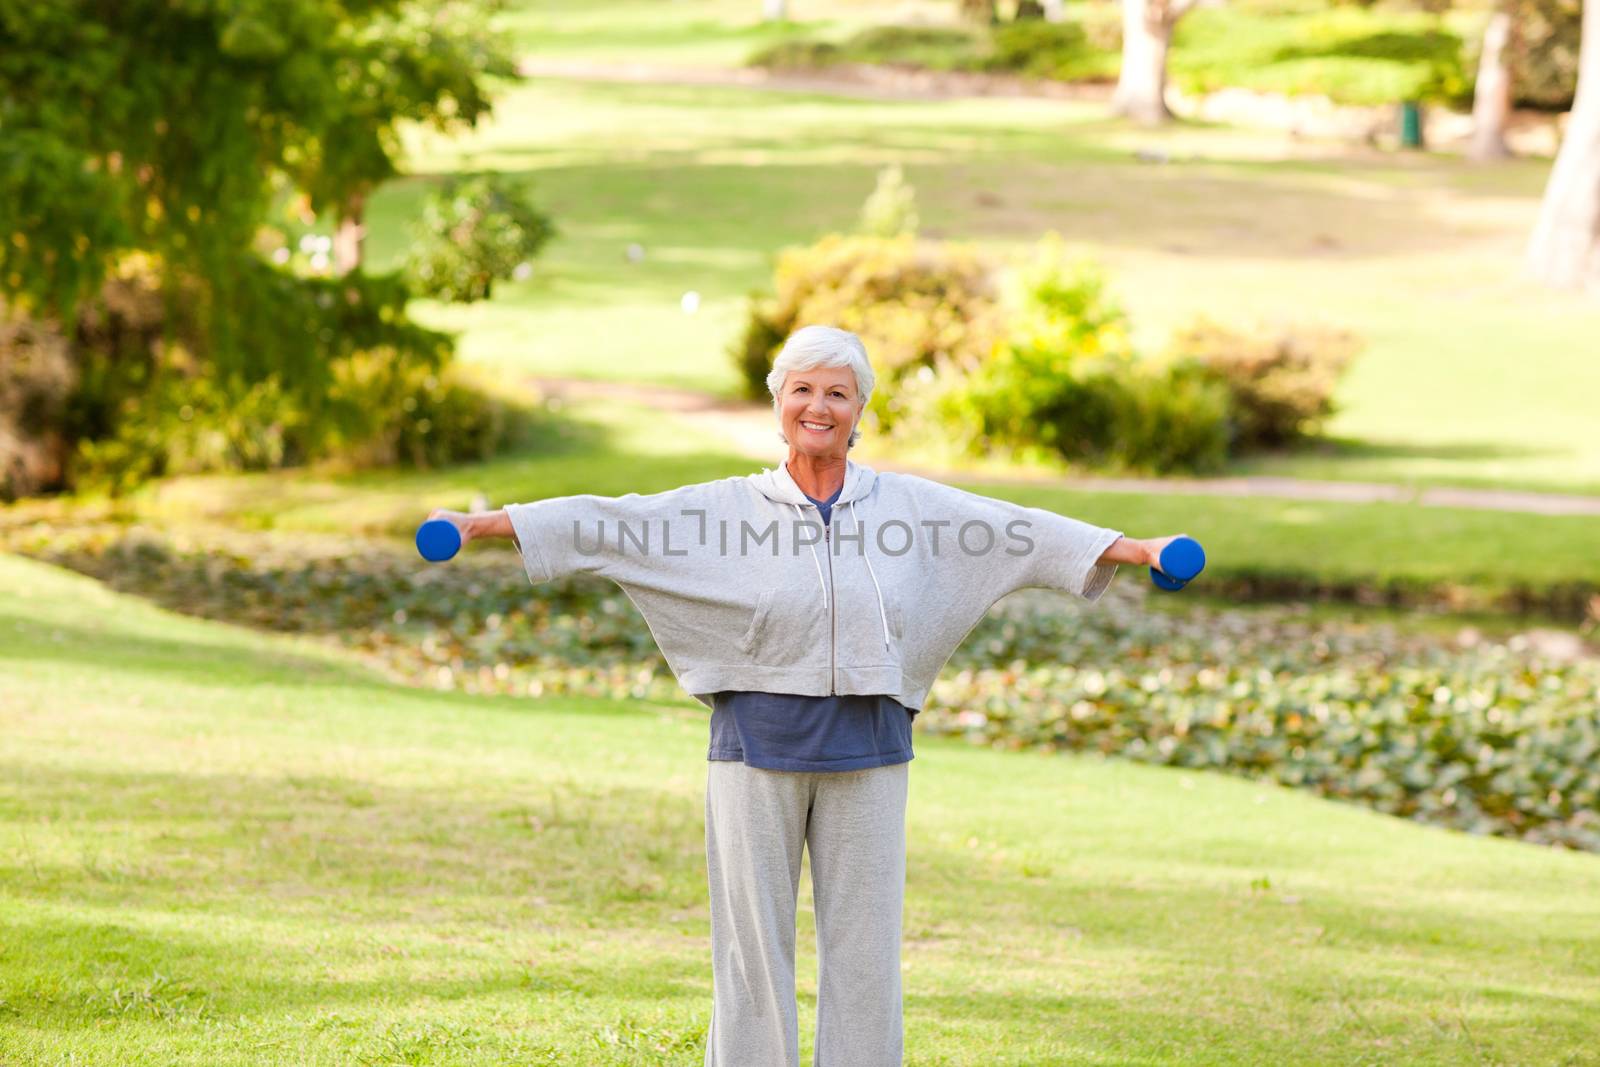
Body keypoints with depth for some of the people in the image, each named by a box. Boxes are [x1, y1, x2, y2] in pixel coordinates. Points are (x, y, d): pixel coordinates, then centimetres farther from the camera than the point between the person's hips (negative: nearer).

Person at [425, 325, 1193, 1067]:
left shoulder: (908, 505, 6)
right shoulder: (730, 507, 1)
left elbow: (1020, 532, 6)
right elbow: (609, 523, -3)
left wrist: (1141, 549, 2)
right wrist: (485, 523, -10)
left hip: (868, 752, 1)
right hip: (758, 746, -1)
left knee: (864, 946, 4)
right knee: (753, 946, 1)